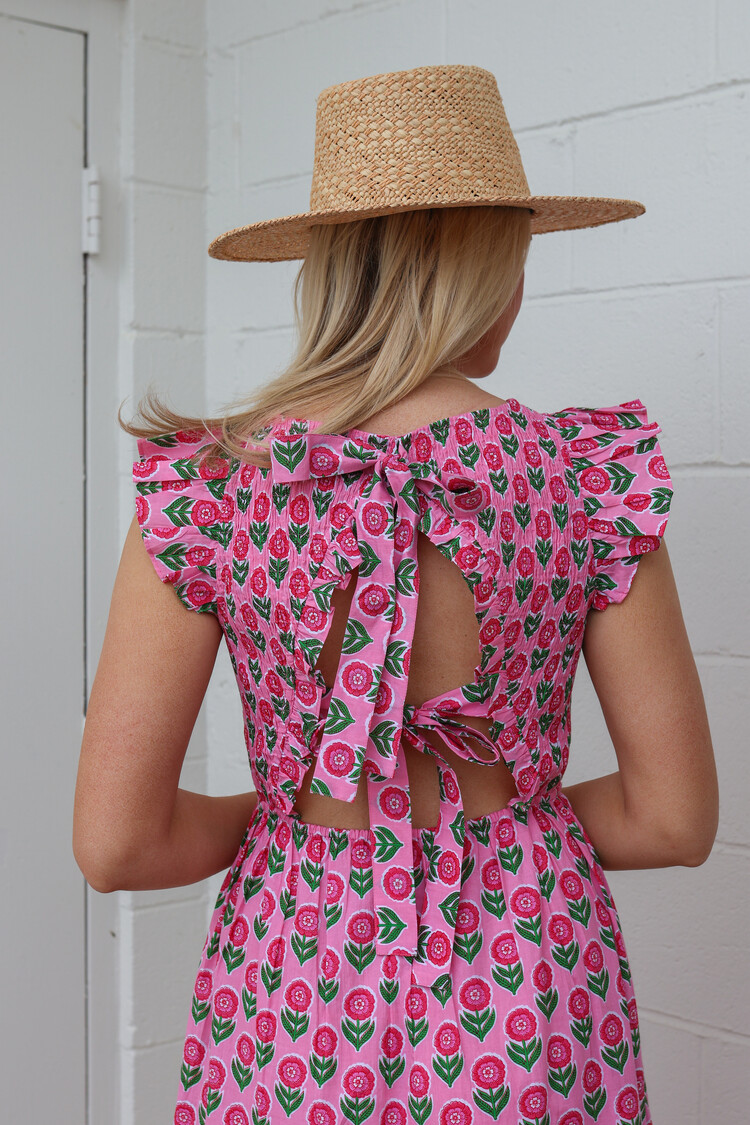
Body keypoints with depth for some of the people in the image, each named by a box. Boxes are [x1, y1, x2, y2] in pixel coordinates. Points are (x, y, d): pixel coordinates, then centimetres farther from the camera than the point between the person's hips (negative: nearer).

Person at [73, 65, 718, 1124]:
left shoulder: (202, 484, -12)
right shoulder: (591, 477, -12)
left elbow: (115, 841, -11)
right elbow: (674, 817, -6)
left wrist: (277, 814, 7)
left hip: (293, 998, 1)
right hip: (529, 1007, 0)